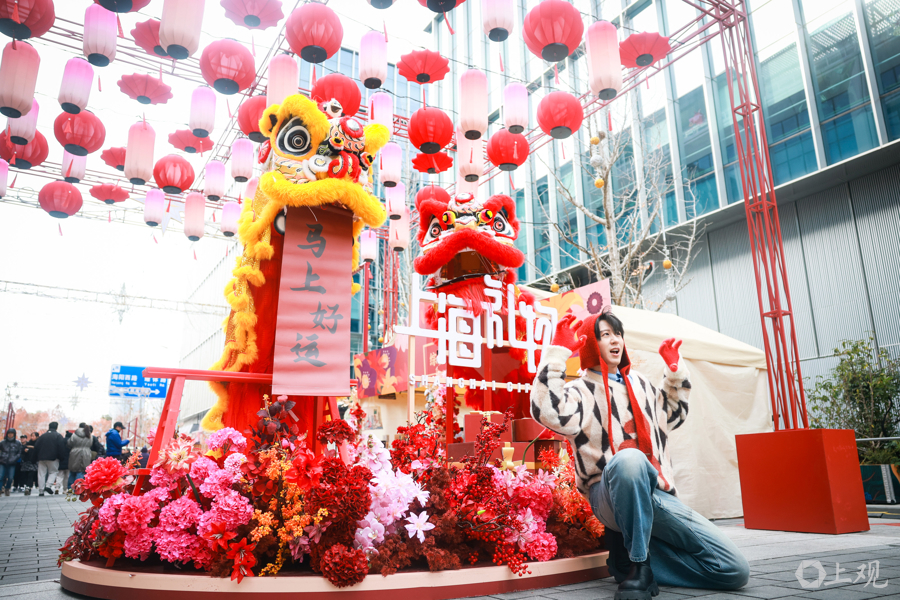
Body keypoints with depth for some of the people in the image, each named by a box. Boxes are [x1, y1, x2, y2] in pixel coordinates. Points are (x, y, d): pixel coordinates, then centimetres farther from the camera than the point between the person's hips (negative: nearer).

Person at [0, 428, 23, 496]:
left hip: (12, 464, -1)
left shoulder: (18, 443, 4)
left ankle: (7, 489, 18)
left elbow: (19, 453, 4)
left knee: (10, 478, -4)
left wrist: (14, 459, -9)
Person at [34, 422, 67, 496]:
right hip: (53, 458, -3)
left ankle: (41, 491, 4)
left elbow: (36, 447, 8)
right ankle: (48, 485, -15)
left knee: (41, 474, 6)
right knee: (53, 472, 7)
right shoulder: (58, 436, -2)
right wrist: (60, 456, 1)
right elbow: (61, 447, -8)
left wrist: (38, 456, 17)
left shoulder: (42, 436, 10)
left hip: (42, 458, 3)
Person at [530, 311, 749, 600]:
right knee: (629, 458, -43)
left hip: (658, 494, 6)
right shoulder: (580, 391, -1)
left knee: (735, 571, -5)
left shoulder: (639, 383, 19)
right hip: (611, 496, -6)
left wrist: (675, 370, 25)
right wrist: (558, 351, -23)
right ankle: (639, 566, -24)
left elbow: (673, 414, 36)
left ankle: (629, 556, 4)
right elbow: (547, 412, -24)